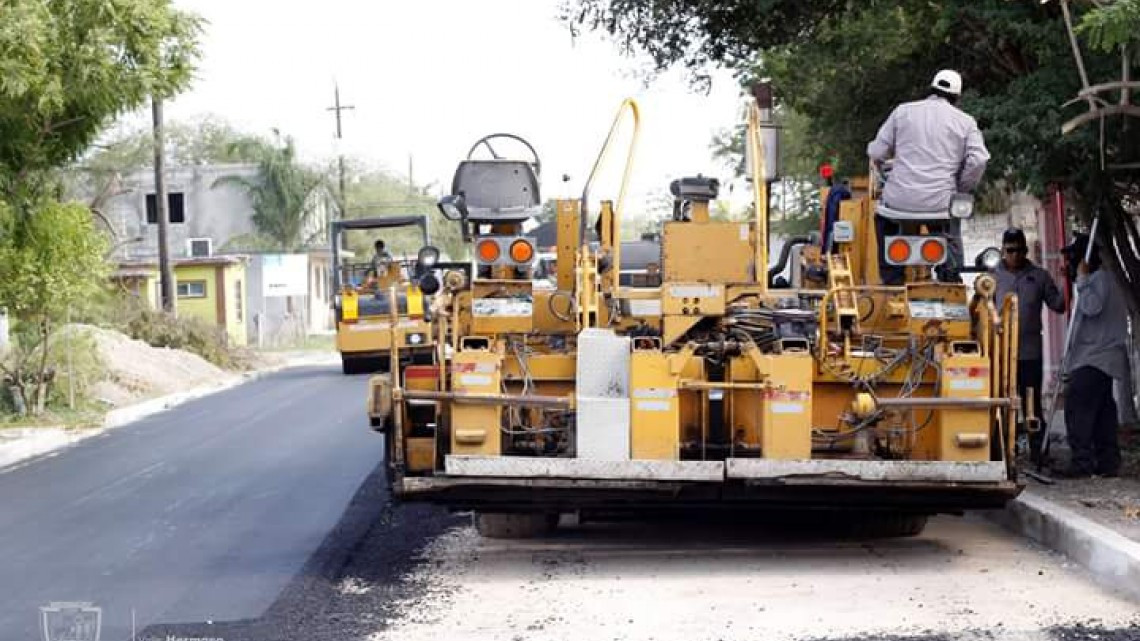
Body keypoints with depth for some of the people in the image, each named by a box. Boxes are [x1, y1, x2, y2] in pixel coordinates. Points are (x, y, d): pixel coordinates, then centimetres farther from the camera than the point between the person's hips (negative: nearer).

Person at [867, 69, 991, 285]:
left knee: (883, 218, 33)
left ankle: (891, 275, 24)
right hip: (940, 202, 0)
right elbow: (978, 160, -6)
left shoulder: (903, 111, 8)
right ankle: (950, 271, 16)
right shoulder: (965, 121, 6)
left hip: (900, 201, 0)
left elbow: (876, 152, 6)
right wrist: (962, 187, 11)